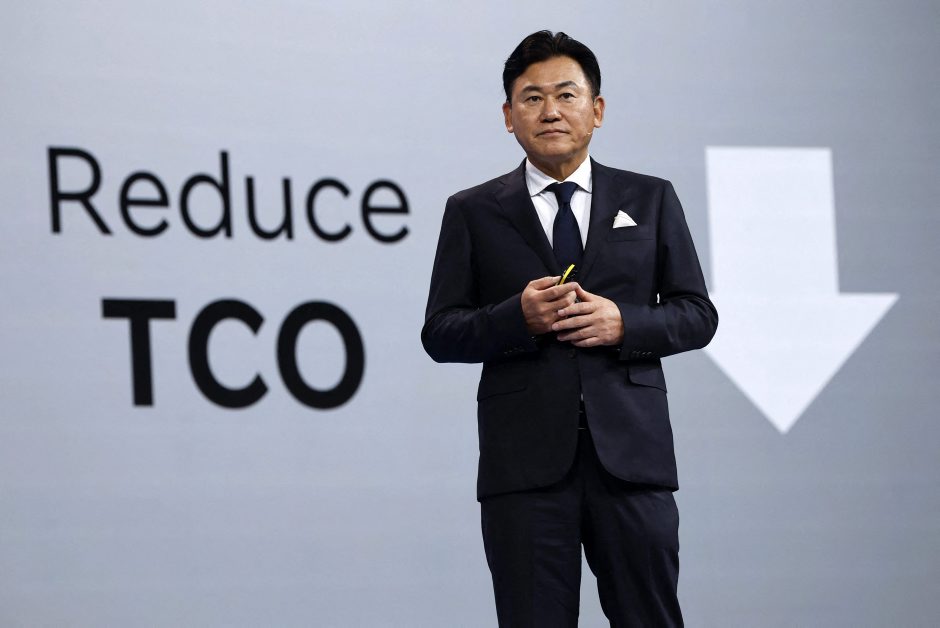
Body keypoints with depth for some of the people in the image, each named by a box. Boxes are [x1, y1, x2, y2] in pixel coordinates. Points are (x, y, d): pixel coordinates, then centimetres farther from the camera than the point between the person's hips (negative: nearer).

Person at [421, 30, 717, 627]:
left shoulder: (651, 199, 13)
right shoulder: (473, 213, 10)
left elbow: (697, 314, 11)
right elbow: (440, 333, 6)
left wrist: (623, 323, -8)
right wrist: (517, 316, -12)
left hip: (630, 451, 1)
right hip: (525, 460, 0)